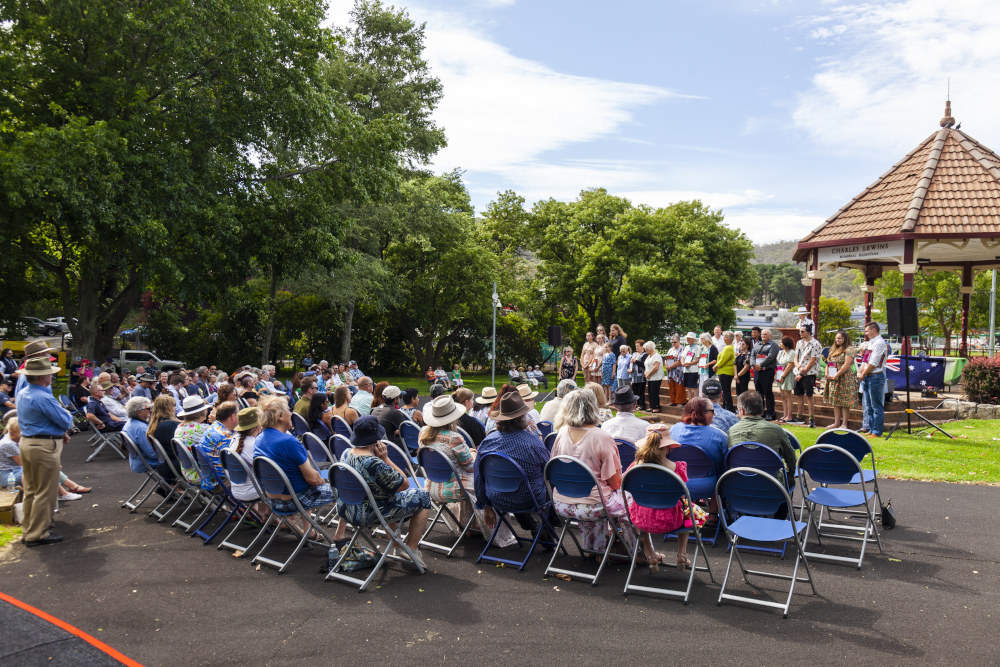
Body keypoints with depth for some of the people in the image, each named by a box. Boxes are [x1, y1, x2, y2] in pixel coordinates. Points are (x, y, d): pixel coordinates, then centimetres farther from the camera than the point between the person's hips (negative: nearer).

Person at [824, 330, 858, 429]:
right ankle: (836, 423, 15)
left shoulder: (849, 349, -8)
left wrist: (837, 375, -17)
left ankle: (844, 424, -1)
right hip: (833, 380, 8)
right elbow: (828, 363, 18)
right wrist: (827, 374, 2)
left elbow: (846, 365, -16)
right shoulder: (833, 350, 17)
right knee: (835, 402, 10)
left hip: (845, 380, -8)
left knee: (844, 402, -5)